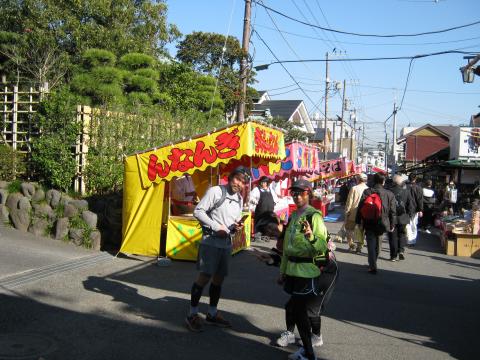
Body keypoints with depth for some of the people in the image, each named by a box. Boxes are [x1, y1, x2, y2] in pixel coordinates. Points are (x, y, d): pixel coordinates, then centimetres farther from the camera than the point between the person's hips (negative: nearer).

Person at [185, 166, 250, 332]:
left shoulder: (239, 199, 12)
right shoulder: (215, 191, -10)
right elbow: (198, 211, -13)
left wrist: (236, 227, -3)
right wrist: (216, 227, -17)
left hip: (227, 243, 7)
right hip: (210, 241, -7)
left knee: (219, 278, 13)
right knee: (204, 277, -7)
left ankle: (212, 314, 26)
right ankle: (192, 315, 5)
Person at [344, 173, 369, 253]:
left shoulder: (354, 189, -12)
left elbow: (349, 202, -10)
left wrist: (346, 212, -1)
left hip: (353, 214, -3)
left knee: (349, 229, 14)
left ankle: (351, 244, 7)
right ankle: (359, 246, 14)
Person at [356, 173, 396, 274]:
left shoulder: (367, 192, -6)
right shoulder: (389, 194, -3)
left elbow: (360, 208, -5)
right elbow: (393, 211, 0)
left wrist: (359, 221, 2)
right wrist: (392, 225, 9)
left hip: (369, 224, -2)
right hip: (382, 224, 2)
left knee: (371, 245, 2)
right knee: (377, 245, 17)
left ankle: (373, 267, -4)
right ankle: (372, 264, 30)